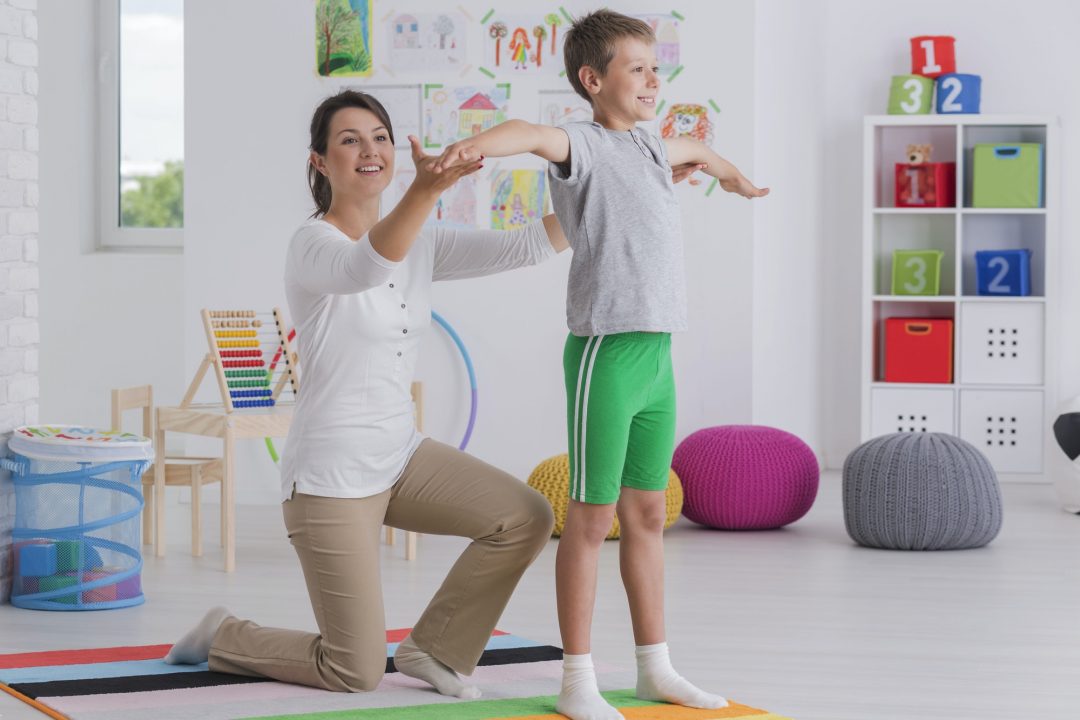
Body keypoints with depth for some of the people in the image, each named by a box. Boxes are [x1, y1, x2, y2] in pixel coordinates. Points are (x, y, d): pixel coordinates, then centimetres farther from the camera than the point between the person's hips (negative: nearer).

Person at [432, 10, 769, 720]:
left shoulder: (651, 147, 16)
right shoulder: (584, 145, -9)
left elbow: (692, 146, 41)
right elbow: (533, 134, -32)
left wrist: (732, 174, 62)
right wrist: (474, 146, -54)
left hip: (657, 354, 8)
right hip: (607, 352, -8)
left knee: (647, 514, 15)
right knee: (593, 516, -2)